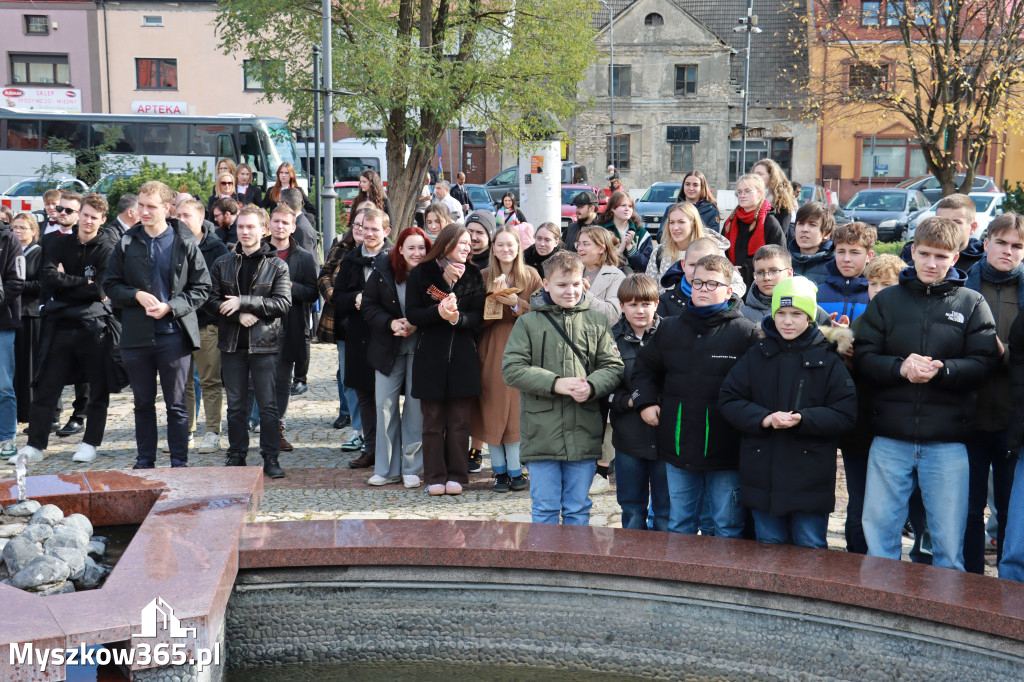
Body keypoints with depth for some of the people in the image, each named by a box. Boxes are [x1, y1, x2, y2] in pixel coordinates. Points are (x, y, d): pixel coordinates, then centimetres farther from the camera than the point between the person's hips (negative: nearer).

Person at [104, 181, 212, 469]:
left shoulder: (185, 243, -2)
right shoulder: (127, 243, 5)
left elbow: (201, 288, -1)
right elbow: (111, 284, 9)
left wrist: (170, 307, -13)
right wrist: (136, 295, -10)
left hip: (174, 334, -3)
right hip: (136, 335, 3)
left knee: (176, 404, 4)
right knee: (143, 403, 13)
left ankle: (180, 463, 13)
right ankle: (145, 462, 24)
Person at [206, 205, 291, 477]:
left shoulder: (277, 266, 1)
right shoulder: (222, 264, 10)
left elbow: (283, 303, -9)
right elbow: (211, 301, 4)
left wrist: (243, 302, -16)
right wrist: (238, 316, -13)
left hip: (264, 343, -3)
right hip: (232, 343, 3)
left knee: (268, 404, 0)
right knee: (235, 404, 10)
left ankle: (271, 457, 7)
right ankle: (237, 455, 19)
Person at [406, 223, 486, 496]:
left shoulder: (472, 275, 8)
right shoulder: (421, 273, 3)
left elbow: (478, 316, 0)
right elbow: (412, 314, -4)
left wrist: (457, 317, -20)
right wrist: (438, 312, -21)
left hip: (463, 355, 1)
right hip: (431, 355, -1)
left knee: (459, 420, 3)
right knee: (433, 420, 3)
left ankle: (456, 475, 12)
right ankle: (435, 476, 11)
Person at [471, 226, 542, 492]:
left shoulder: (530, 276, 5)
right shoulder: (483, 277, 9)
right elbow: (479, 317, 3)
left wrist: (515, 303, -15)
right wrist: (494, 298, -14)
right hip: (491, 349, 2)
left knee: (516, 407, -5)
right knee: (492, 409, -1)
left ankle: (515, 470, 3)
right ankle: (500, 471, 7)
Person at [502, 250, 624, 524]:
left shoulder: (597, 322, 7)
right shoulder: (529, 322, 1)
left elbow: (613, 367, 4)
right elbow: (511, 369, -6)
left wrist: (592, 386, -18)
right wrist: (555, 384, -17)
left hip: (584, 434, 2)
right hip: (541, 433, -2)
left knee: (579, 511, 12)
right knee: (545, 509, 6)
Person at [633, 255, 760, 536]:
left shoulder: (745, 332, -6)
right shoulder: (670, 328, 10)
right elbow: (646, 367, 21)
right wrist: (645, 401, 8)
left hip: (725, 451, -4)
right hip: (678, 447, 4)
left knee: (728, 528, 8)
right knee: (679, 525, 17)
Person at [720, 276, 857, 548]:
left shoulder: (828, 359, -1)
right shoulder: (757, 356, 6)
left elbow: (844, 415, -6)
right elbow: (729, 400, 1)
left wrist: (802, 419, -21)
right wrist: (764, 419, -15)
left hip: (810, 477, -2)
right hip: (763, 472, 3)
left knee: (811, 550, 6)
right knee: (768, 551, 13)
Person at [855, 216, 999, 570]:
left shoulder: (972, 303, 5)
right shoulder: (886, 300, 8)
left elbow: (984, 364, -3)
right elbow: (863, 358, 2)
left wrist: (942, 369, -20)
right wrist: (900, 368, -16)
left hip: (947, 440, -1)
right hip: (890, 437, 1)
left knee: (949, 540, 5)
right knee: (878, 530, 8)